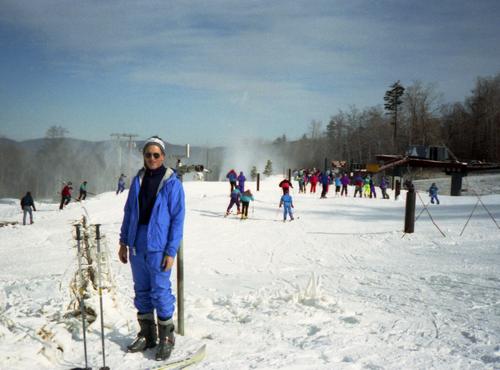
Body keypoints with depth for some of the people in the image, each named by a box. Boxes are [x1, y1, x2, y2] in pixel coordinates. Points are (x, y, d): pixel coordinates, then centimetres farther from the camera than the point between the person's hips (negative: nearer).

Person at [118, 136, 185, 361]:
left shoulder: (172, 183, -7)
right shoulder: (138, 180, 7)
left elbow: (177, 219, -9)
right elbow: (129, 212, 14)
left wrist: (171, 251, -13)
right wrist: (123, 242, 12)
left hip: (158, 248, -5)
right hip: (136, 246, 5)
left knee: (160, 292, 0)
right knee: (141, 291, 14)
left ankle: (166, 338, 15)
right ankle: (147, 335, 28)